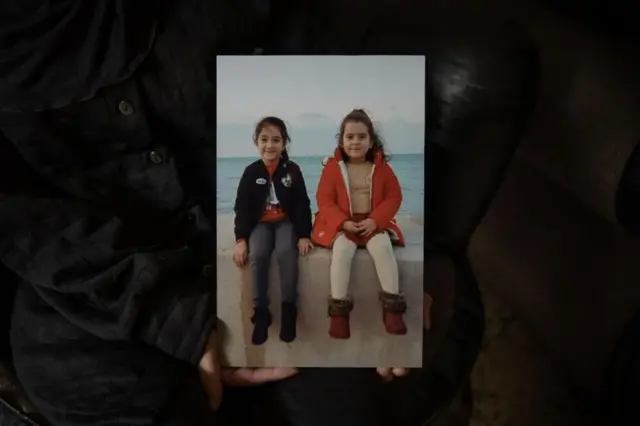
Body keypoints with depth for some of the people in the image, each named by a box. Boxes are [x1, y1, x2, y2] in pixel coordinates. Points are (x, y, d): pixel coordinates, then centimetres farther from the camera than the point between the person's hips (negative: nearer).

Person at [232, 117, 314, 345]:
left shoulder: (292, 170, -1)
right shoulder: (251, 171, 0)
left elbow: (302, 204, -2)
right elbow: (242, 207, -1)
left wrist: (304, 235, -12)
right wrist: (240, 239, -11)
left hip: (286, 221, -1)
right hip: (260, 223, 1)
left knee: (286, 253, -31)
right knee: (257, 255, -28)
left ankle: (288, 308, -18)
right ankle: (261, 311, -17)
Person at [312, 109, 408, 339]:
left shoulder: (381, 166, 2)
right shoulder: (333, 166, -2)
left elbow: (394, 197, 2)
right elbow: (324, 200, -4)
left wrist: (375, 220, -13)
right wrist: (343, 222, -18)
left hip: (374, 223, 1)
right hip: (343, 224, -1)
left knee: (383, 247, -28)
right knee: (342, 249, -30)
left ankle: (392, 306, -17)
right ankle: (339, 309, -20)